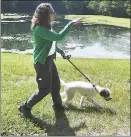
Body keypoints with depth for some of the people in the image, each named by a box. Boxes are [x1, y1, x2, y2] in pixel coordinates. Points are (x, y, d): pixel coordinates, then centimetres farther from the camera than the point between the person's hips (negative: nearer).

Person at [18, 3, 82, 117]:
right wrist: (71, 24, -26)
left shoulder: (46, 26, 7)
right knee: (45, 89, 0)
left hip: (49, 60, 10)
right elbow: (58, 37, -32)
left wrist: (61, 52, 24)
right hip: (42, 62, -10)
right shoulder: (39, 28, -25)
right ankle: (25, 107, 17)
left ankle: (57, 105, 38)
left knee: (56, 83, 18)